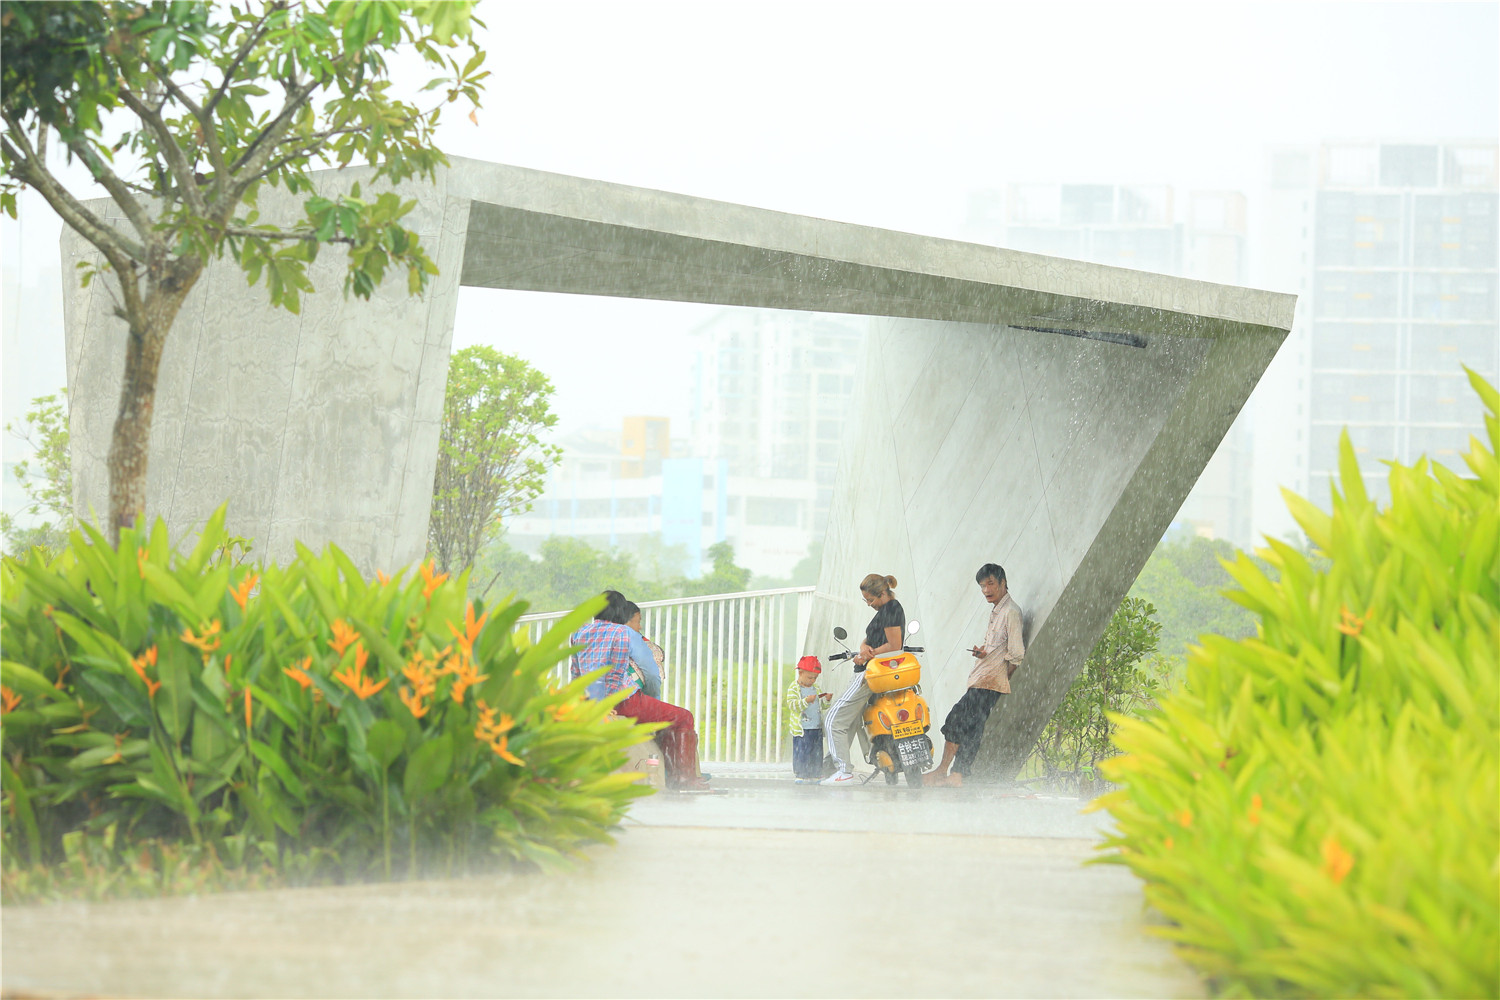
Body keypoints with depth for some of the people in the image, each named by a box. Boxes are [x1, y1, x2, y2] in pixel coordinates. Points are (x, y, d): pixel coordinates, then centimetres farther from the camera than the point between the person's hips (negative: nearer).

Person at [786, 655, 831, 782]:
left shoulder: (815, 688, 16)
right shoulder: (794, 689, -4)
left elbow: (822, 706, 22)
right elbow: (792, 705, -16)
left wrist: (826, 699, 1)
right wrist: (806, 701, -26)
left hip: (817, 728, 6)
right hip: (802, 728, -6)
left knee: (817, 752, 7)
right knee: (802, 752, -8)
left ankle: (815, 775, 12)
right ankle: (801, 775, -3)